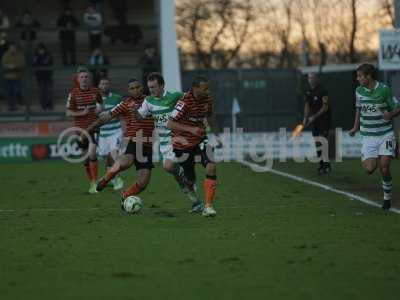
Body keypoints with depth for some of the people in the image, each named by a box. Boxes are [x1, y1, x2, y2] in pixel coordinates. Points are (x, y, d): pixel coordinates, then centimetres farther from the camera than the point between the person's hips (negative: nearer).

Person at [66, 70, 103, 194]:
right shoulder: (73, 93, -1)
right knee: (86, 157, 8)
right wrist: (82, 113, -15)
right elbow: (68, 112, -1)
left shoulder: (95, 91, 3)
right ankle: (92, 183, 22)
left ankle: (94, 183, -12)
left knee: (92, 154, -17)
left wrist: (99, 109, -1)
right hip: (81, 128, 1)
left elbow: (100, 104, 22)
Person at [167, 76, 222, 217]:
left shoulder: (208, 99, -4)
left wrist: (216, 135, 16)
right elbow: (170, 124, -25)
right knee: (190, 179, 3)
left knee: (211, 167, -19)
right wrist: (191, 129, -31)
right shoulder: (185, 102, -24)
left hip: (200, 139, 4)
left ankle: (208, 206, -16)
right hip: (183, 142, -4)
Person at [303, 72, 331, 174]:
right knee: (317, 143, 7)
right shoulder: (308, 92, 10)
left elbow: (325, 107, -15)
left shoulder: (322, 91, -12)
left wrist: (314, 117, -17)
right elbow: (307, 106, 16)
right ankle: (321, 163, 14)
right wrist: (305, 118, 2)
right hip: (314, 120, 8)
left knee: (322, 142, -15)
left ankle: (326, 164, -14)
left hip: (324, 119, -8)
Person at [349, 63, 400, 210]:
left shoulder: (384, 89, -10)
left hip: (385, 134, -3)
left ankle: (387, 197, 11)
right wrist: (355, 128, 11)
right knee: (369, 169, -12)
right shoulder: (359, 91, 2)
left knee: (384, 167, -12)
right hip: (368, 136, 3)